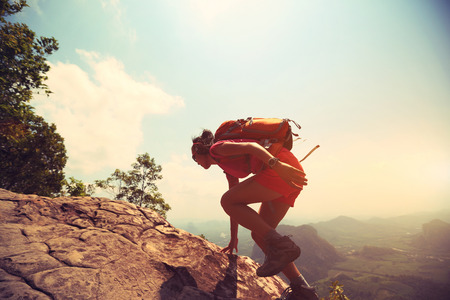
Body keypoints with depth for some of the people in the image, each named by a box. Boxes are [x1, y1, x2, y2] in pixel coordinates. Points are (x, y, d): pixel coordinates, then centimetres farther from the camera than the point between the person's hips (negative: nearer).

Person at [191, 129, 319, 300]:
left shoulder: (216, 149, 6)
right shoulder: (228, 167, 30)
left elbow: (250, 146, -13)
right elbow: (236, 203, 32)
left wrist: (276, 164, -30)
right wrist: (233, 240, 37)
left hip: (284, 169, -9)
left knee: (227, 202, -8)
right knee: (259, 234, 9)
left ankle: (281, 245, -13)